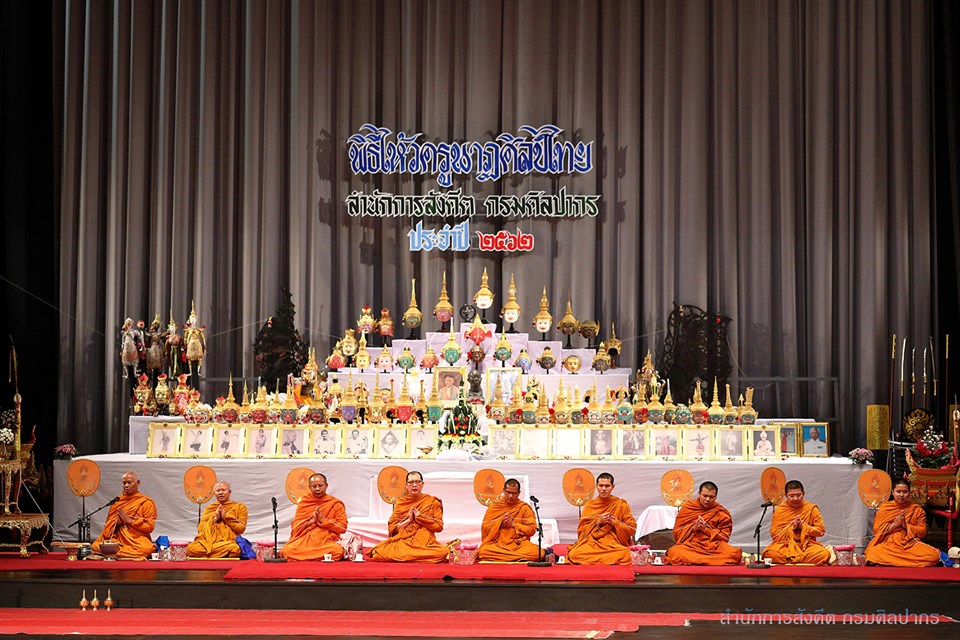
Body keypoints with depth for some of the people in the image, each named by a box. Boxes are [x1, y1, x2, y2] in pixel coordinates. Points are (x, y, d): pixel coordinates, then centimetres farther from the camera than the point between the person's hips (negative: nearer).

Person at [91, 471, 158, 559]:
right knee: (96, 546, -28)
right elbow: (109, 523, 21)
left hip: (136, 541, -3)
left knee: (145, 549, -39)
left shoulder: (147, 502, 6)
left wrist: (129, 520, -7)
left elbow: (150, 527, -2)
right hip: (116, 540, 3)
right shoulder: (117, 501, 20)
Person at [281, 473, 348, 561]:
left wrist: (323, 520, -8)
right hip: (304, 540, 0)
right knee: (288, 550, -33)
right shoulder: (303, 502, 17)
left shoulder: (336, 504, 9)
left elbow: (343, 528, 1)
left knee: (338, 551, -36)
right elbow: (295, 526, 13)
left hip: (326, 541, 0)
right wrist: (309, 522, -6)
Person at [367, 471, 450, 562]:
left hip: (425, 543, -1)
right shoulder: (400, 502, 14)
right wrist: (408, 520, -4)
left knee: (443, 552, -37)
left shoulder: (432, 502, 9)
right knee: (380, 552, -30)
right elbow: (391, 528, 10)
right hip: (402, 542, 1)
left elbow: (439, 526, 2)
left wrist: (419, 516, -5)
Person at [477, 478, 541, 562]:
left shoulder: (524, 508, 8)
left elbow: (532, 529, 1)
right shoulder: (494, 507, 11)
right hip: (497, 545, 2)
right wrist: (500, 523, -6)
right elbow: (484, 528, 8)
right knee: (483, 551, -34)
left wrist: (513, 525, -7)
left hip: (518, 544, -2)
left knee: (536, 552, -35)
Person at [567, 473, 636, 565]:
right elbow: (581, 529, 9)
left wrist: (614, 522, -9)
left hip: (614, 545, -1)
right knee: (574, 554, -31)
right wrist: (598, 522, -6)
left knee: (627, 555, -37)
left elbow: (632, 529, 5)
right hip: (591, 543, 1)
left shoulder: (621, 505, 7)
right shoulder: (589, 505, 12)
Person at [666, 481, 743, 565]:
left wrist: (706, 529, -10)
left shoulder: (721, 513, 8)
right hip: (689, 545, -1)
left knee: (735, 553, -30)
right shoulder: (687, 507, 9)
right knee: (674, 553, -35)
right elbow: (676, 533, 7)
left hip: (713, 547, 1)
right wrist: (693, 528, -10)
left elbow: (724, 537, 3)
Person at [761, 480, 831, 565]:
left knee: (825, 554, -32)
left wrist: (803, 526, -9)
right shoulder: (779, 510, 5)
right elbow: (774, 534, 2)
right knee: (769, 554, -35)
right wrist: (792, 528, -9)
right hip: (785, 546, -1)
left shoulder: (811, 509, 6)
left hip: (807, 546, 1)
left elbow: (821, 531, 4)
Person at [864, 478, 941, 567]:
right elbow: (876, 530, 5)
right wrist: (894, 525, -9)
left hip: (911, 544, 2)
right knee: (873, 554, -37)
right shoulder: (884, 508, 12)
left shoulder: (917, 509, 13)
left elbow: (922, 531, 7)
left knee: (933, 556, -29)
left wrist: (906, 525, -9)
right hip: (888, 543, -2)